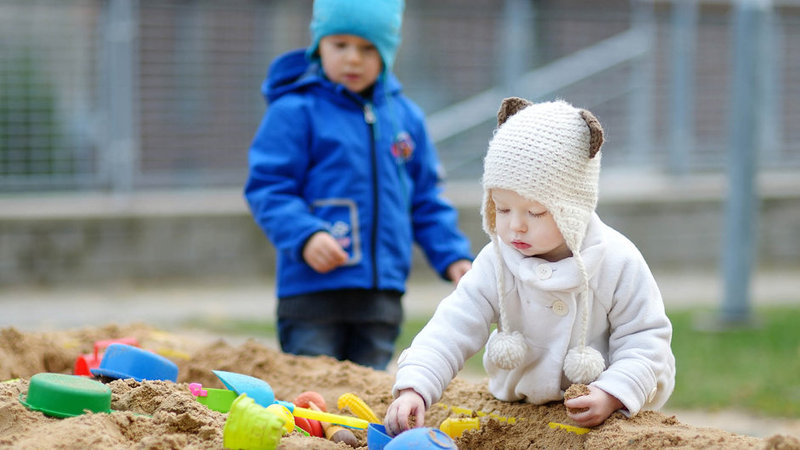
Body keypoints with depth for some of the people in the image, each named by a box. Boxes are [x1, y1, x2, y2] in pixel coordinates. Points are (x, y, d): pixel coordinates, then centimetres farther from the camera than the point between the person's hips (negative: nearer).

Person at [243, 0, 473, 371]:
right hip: (313, 289, -5)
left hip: (383, 294, 5)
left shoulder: (405, 116, 12)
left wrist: (454, 257, 10)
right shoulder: (295, 111, -5)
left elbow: (426, 201, 19)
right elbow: (267, 188, -9)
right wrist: (304, 236, -24)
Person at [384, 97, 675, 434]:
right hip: (516, 406, 3)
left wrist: (610, 396, -24)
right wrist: (414, 387, -28)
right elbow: (452, 329, -12)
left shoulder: (618, 264, -14)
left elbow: (645, 340, -8)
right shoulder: (495, 264, -8)